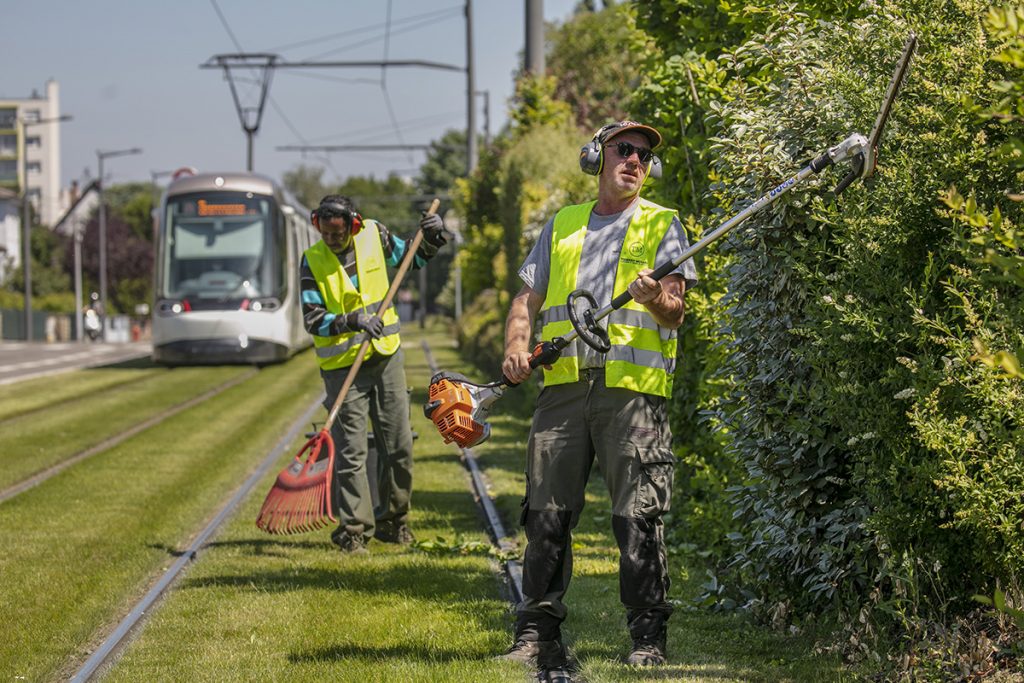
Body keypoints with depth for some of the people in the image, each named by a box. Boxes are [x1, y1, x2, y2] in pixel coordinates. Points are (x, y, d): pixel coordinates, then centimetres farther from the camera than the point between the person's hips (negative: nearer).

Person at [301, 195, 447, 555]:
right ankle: (354, 528, -1)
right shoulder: (312, 260, -12)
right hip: (342, 366, -4)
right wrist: (352, 321, -30)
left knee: (399, 445, 9)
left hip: (386, 357, 4)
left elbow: (413, 258, 15)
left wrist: (432, 238, -4)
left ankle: (392, 521, 22)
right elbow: (313, 320, -16)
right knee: (351, 452, -6)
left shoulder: (373, 235, -3)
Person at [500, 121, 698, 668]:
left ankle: (648, 638, -2)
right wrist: (516, 347, 1)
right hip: (562, 385, 3)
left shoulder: (662, 226, 12)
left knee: (637, 517, -8)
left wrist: (657, 299, -21)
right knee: (546, 514, 0)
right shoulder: (561, 227, 22)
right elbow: (526, 299, 21)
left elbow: (674, 314, 2)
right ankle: (537, 634, 7)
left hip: (633, 387, -3)